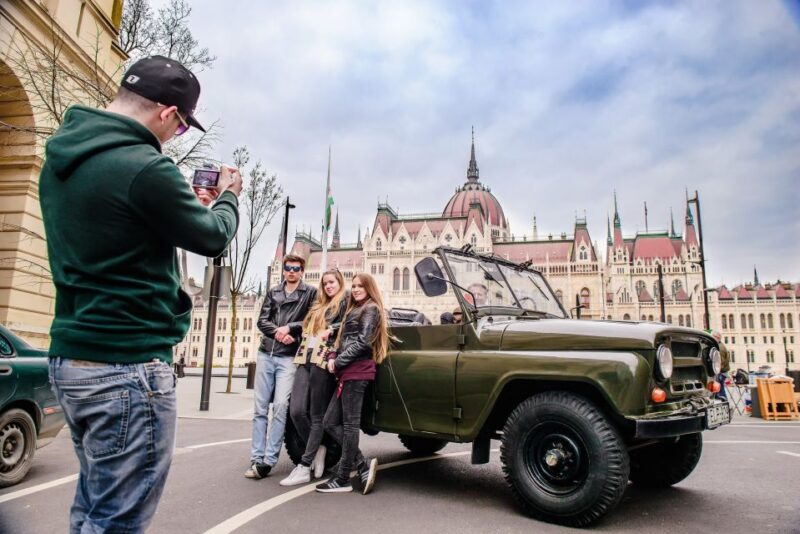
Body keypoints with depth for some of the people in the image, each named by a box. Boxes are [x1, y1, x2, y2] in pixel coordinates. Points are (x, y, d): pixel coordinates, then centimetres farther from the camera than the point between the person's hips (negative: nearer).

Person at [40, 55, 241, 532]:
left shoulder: (62, 157, 9)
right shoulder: (144, 168, -19)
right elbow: (213, 238, -6)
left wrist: (186, 200, 16)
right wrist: (229, 196, 13)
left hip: (71, 356, 10)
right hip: (129, 366, -9)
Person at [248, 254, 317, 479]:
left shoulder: (310, 293, 4)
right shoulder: (273, 292, 15)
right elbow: (262, 321, 7)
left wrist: (289, 328, -11)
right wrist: (279, 332, -10)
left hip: (289, 357, -4)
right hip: (266, 354, 4)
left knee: (280, 407, -11)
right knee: (260, 408, 5)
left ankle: (268, 460, -3)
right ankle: (256, 459, 11)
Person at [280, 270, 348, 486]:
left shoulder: (345, 301, 7)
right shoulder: (318, 306, 27)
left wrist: (331, 329, -14)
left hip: (324, 361, -6)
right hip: (305, 360, 6)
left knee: (317, 415, -1)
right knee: (296, 411, -3)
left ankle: (304, 468, 3)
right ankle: (317, 448, 19)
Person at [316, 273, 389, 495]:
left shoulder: (371, 309, -2)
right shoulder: (354, 310, 25)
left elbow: (363, 342, -13)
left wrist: (338, 362, -10)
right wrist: (333, 357, 4)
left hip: (357, 371, -9)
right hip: (347, 373, 9)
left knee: (350, 424, -4)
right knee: (330, 422, 7)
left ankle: (343, 479, 4)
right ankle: (363, 465, 8)